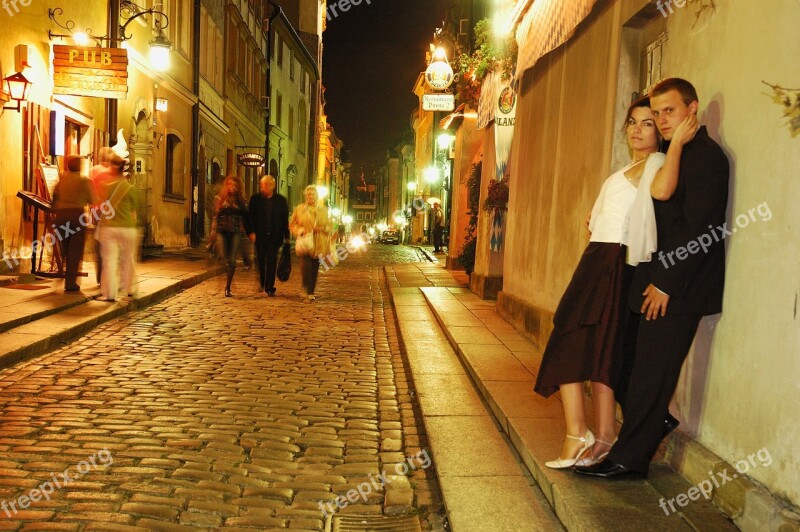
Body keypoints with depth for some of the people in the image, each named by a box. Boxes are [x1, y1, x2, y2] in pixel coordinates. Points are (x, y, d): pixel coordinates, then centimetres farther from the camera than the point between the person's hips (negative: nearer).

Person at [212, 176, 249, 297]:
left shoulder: (240, 200, 9)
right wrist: (213, 231, -6)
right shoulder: (219, 198, 7)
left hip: (235, 233, 1)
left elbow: (245, 218, 10)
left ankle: (228, 288, 5)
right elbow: (215, 215, 3)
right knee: (223, 258, -10)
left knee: (232, 261, -3)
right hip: (222, 231, -1)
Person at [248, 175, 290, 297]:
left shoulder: (281, 200, 4)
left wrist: (287, 236, 1)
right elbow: (251, 217, 5)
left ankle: (269, 288, 2)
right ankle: (260, 285, 20)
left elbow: (285, 219, 5)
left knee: (272, 262, -2)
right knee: (260, 261, 6)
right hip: (260, 235, 1)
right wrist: (252, 232, -6)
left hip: (274, 236, -1)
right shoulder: (255, 199, 5)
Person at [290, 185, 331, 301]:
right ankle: (308, 291, -14)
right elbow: (292, 224, 11)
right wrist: (299, 231, -9)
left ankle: (311, 292, 17)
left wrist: (322, 228, -8)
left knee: (315, 268, 5)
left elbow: (329, 226, 14)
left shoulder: (324, 209, 10)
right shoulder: (299, 208, 6)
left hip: (318, 245, 2)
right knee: (306, 265, -20)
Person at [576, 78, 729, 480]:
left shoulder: (706, 156, -11)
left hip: (678, 288, -9)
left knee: (650, 373, -2)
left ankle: (629, 460, 8)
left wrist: (665, 282, -17)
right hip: (660, 282, 9)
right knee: (645, 372, 12)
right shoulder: (676, 155, 18)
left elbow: (699, 231, -18)